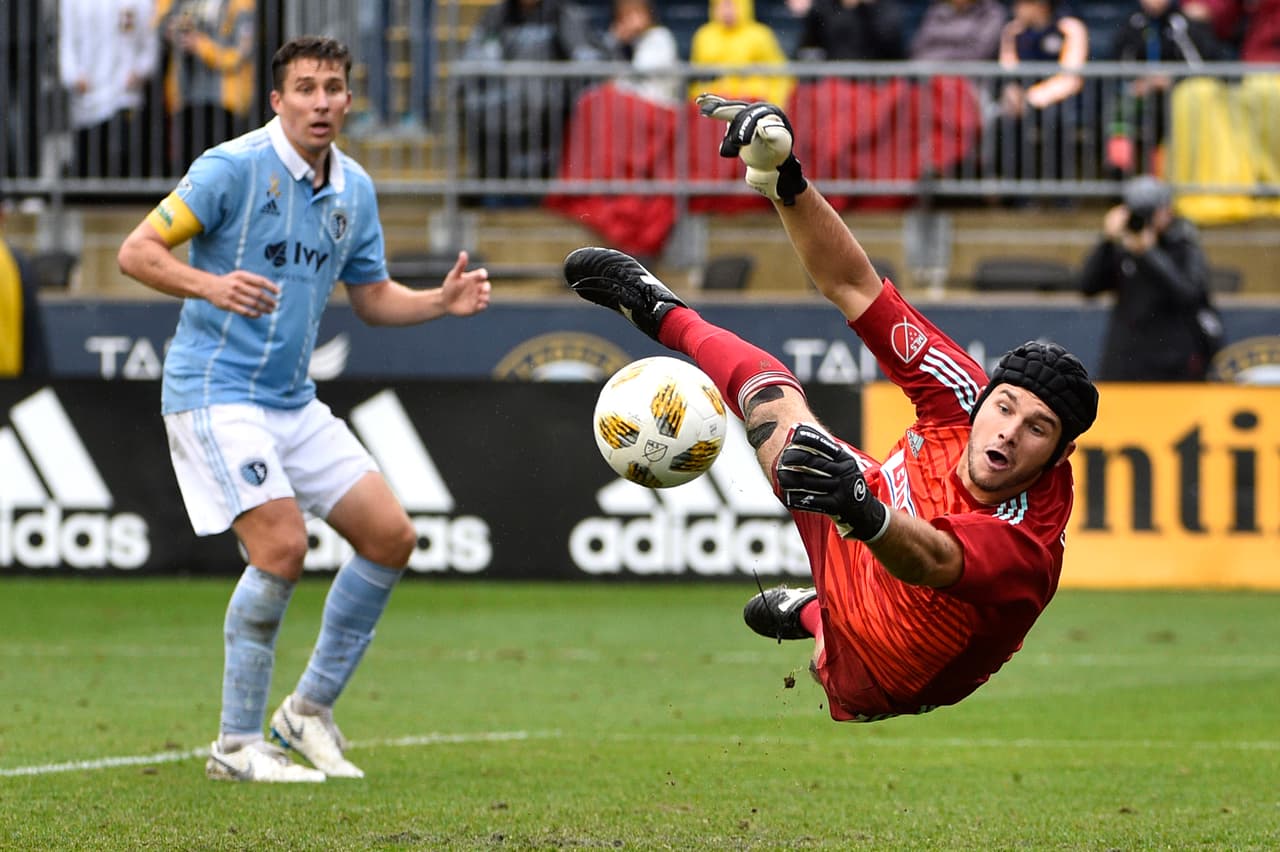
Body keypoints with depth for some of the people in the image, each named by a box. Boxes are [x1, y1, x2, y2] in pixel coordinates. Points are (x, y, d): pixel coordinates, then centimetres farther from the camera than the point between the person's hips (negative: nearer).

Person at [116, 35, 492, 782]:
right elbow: (137, 252, -15)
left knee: (390, 537, 3)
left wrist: (444, 301, -1)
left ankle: (311, 709, 15)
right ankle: (238, 744, -9)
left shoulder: (355, 189, 8)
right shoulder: (233, 167, -13)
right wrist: (212, 285, -32)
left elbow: (373, 297, 18)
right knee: (282, 546, -21)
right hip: (216, 391, -8)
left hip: (294, 403, 8)